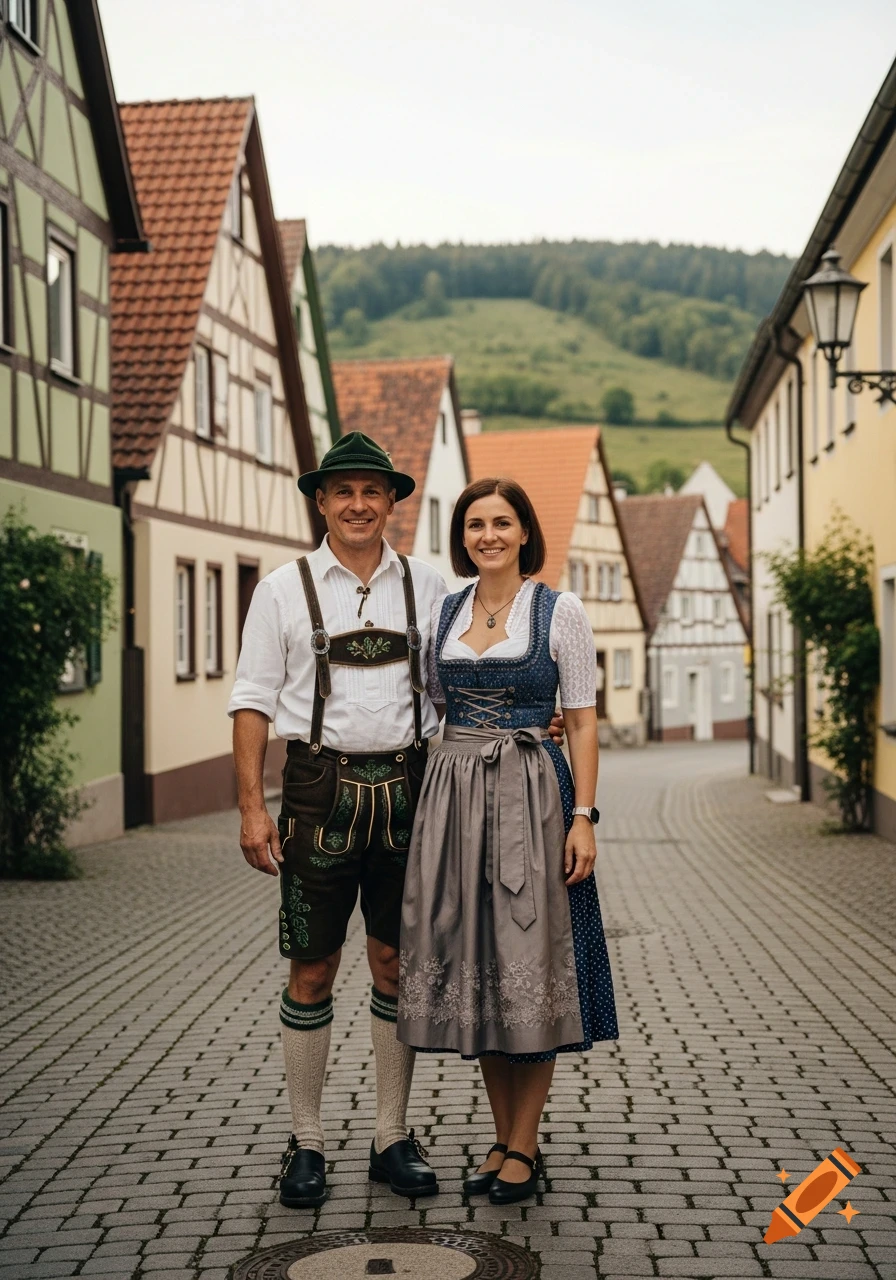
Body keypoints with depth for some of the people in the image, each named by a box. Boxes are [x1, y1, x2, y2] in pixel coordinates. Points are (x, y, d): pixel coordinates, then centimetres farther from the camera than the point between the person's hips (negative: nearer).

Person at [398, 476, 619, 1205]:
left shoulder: (560, 611, -1)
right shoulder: (443, 613, 11)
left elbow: (582, 720, -3)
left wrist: (583, 817, -11)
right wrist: (425, 809, 8)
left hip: (529, 795, -4)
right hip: (453, 792, 5)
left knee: (527, 964, -1)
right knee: (472, 963, 7)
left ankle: (525, 1146, 11)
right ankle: (504, 1139, 19)